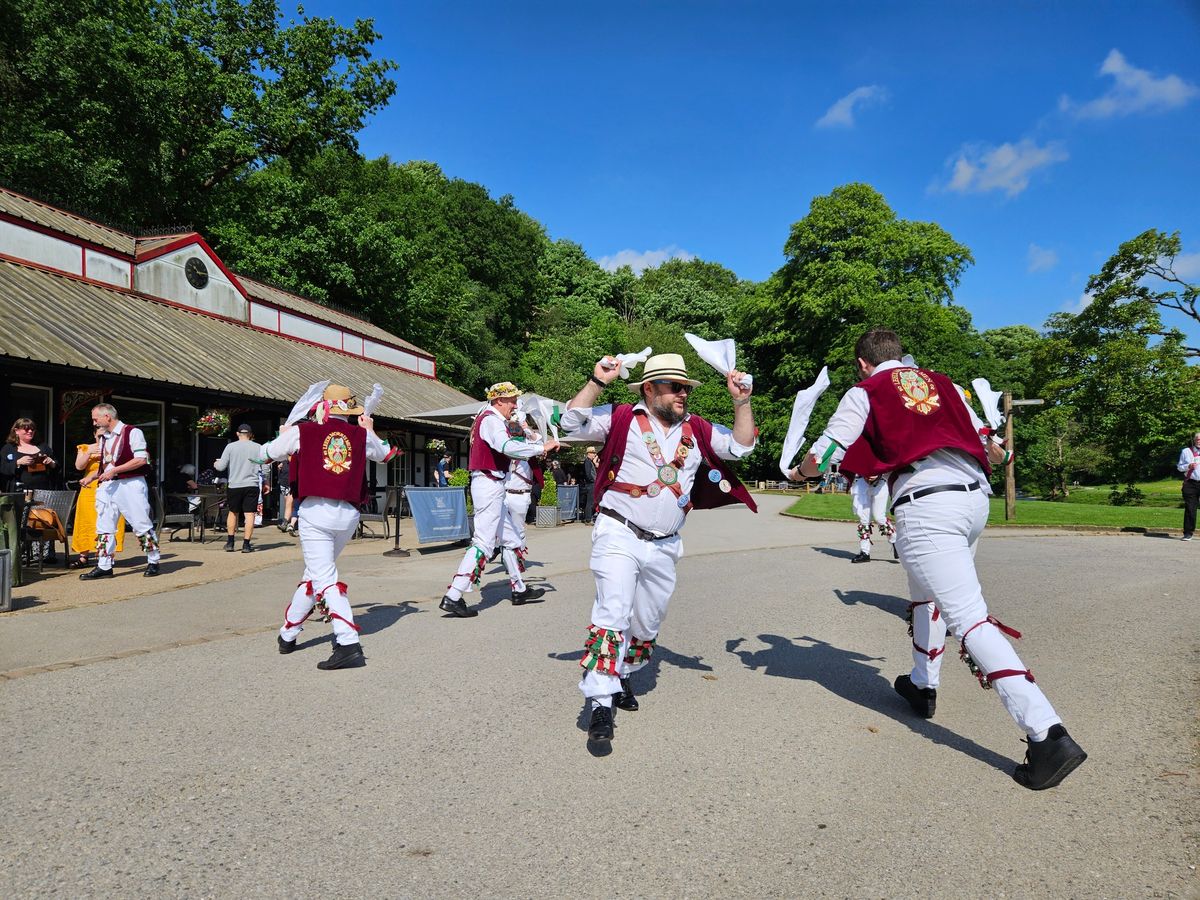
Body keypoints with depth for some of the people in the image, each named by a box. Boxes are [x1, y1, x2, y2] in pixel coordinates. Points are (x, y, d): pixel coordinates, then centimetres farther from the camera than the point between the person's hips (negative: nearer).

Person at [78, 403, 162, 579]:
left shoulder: (132, 432, -8)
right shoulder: (103, 438, 16)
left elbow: (141, 459, -16)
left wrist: (114, 470, -17)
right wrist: (91, 477, 10)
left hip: (131, 484, -8)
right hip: (108, 485, 8)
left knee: (141, 524, -2)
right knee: (103, 527, 5)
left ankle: (153, 561, 11)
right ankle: (104, 567, 11)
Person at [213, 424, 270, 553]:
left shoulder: (230, 447, 0)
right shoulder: (258, 447, 1)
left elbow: (221, 467, -1)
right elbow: (263, 467, 1)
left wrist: (216, 464, 22)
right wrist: (264, 483, 13)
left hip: (234, 485, 1)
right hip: (252, 485, -1)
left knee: (232, 513, 16)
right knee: (249, 514, 0)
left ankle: (230, 543, 18)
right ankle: (246, 544, -2)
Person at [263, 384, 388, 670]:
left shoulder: (303, 432, 2)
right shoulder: (362, 436, 7)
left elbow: (270, 453, 17)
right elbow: (382, 454, 28)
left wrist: (285, 434, 38)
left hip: (316, 511, -4)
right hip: (349, 514, 4)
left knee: (325, 578, -5)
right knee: (315, 573, 20)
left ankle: (348, 644, -16)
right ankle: (288, 633, 33)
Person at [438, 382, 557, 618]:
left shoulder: (491, 419, 20)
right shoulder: (491, 419, -13)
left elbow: (504, 450, 17)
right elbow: (507, 447, -30)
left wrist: (535, 447, 9)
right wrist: (541, 448, -24)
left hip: (490, 486, 11)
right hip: (489, 486, -11)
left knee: (509, 538, 18)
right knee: (483, 543, -12)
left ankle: (519, 590, 29)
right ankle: (453, 597, -14)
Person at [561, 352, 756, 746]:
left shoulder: (696, 429, 10)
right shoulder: (622, 418, -3)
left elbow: (741, 445, 12)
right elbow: (572, 423, -11)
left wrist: (741, 402, 1)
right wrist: (597, 382, -19)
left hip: (663, 547, 6)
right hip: (618, 537, -5)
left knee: (647, 622, 16)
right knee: (613, 613, -17)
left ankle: (622, 675, 39)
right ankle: (601, 703, -15)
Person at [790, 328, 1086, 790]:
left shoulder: (865, 392, 9)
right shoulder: (943, 383, 23)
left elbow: (816, 462, 7)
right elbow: (990, 447, 29)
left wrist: (801, 470, 30)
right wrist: (999, 456, 53)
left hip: (926, 504, -7)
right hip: (975, 496, 7)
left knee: (969, 618, -9)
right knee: (927, 592, 28)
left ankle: (1047, 735, -17)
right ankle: (922, 686, 41)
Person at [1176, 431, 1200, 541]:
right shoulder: (1186, 451, 10)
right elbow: (1179, 467, 11)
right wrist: (1188, 466, -8)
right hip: (1190, 484, 0)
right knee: (1190, 509, 0)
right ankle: (1188, 533, 6)